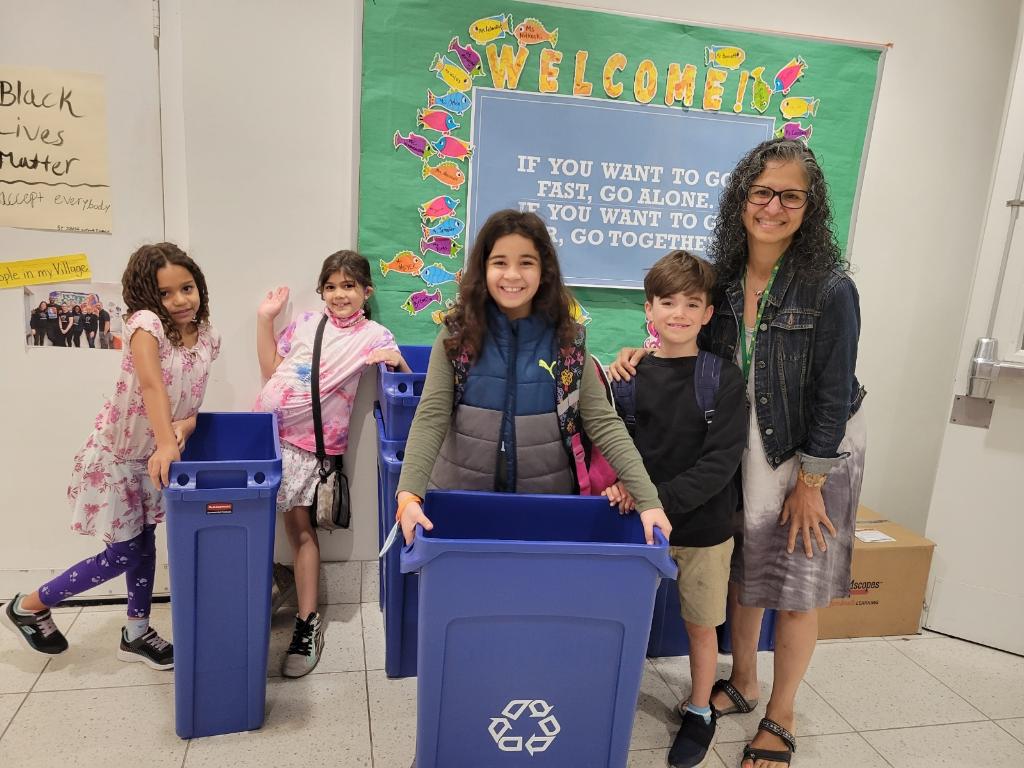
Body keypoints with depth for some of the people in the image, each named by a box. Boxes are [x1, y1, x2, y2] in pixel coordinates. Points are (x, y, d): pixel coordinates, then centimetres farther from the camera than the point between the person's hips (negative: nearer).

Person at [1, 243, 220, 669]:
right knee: (123, 554, 3)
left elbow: (191, 401, -4)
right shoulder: (146, 323, -24)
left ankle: (137, 633, 36)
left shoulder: (207, 337, -4)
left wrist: (182, 430, -26)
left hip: (150, 457, 6)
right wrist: (167, 443, -52)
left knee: (144, 545, 17)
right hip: (112, 455, -6)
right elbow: (151, 386, -39)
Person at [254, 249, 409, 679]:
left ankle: (308, 622, 10)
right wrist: (265, 320, 10)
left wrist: (394, 359, -24)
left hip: (309, 442, -4)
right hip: (266, 428, 4)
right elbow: (270, 370, 16)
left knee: (299, 525, -1)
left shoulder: (373, 335, 1)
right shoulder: (306, 323, 13)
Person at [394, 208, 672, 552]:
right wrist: (409, 493, -28)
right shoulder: (457, 336, -6)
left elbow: (604, 424, -8)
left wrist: (648, 499, -18)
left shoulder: (567, 341, -4)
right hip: (460, 499, 0)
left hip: (547, 503, 1)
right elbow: (431, 418, -13)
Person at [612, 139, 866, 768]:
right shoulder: (725, 277, -6)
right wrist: (647, 355, -12)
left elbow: (834, 395, -16)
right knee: (742, 571, 17)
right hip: (743, 449, 5)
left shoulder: (830, 289, -20)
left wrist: (809, 484, -13)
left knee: (796, 586, 8)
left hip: (814, 454, -4)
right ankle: (742, 683, 40)